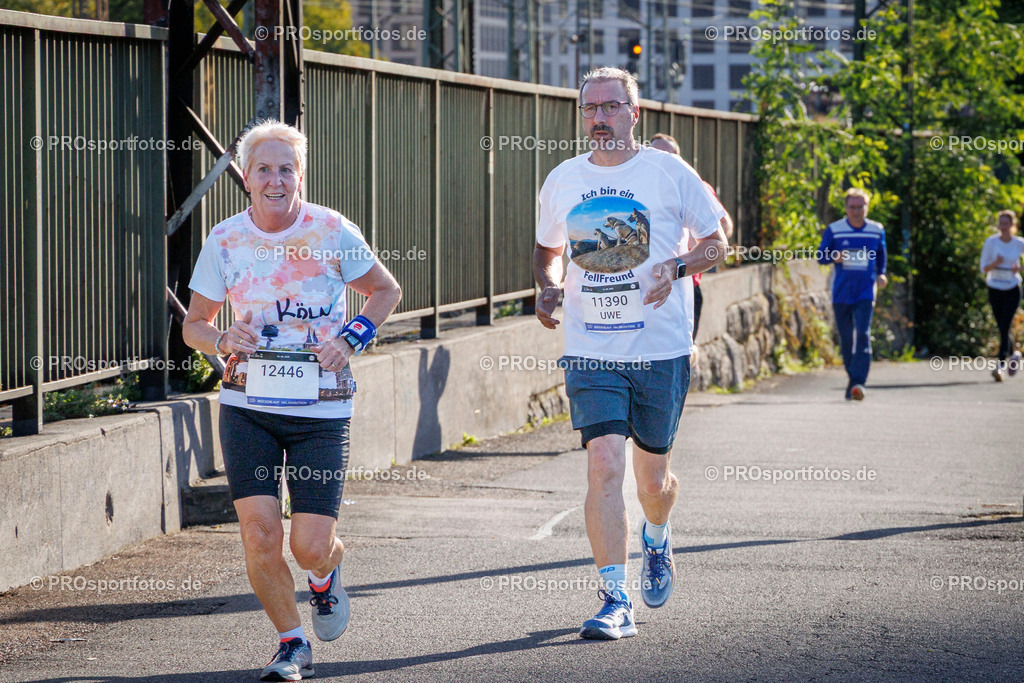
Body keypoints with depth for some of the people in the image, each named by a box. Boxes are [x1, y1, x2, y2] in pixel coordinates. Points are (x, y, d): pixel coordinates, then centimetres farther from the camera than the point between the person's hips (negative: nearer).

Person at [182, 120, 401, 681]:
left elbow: (386, 291, 9)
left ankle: (325, 574, 34)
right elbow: (193, 324, 10)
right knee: (259, 535, -10)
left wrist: (351, 339, -7)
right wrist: (223, 340, -12)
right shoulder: (225, 241, -1)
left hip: (321, 409, -1)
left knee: (311, 546, -5)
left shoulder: (332, 231, -5)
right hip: (247, 407, 1)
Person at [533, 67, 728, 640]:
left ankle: (656, 539, 45)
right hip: (591, 352, 1)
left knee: (652, 474, 10)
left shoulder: (670, 173, -3)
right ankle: (615, 602, -11)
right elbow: (548, 249, 22)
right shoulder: (562, 180, 6)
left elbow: (717, 242, 4)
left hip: (662, 350, -1)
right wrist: (549, 288, 1)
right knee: (605, 465, -13)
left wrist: (678, 267, -15)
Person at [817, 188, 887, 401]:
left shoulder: (877, 230, 6)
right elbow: (820, 256, 5)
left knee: (863, 335, -16)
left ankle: (858, 382, -22)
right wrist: (835, 257, -16)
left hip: (865, 292, -1)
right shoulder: (834, 230, 2)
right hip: (841, 293, 1)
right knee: (846, 339, 6)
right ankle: (852, 378, 25)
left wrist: (881, 274, 7)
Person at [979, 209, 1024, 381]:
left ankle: (1001, 366, -18)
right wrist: (995, 263, -24)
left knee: (1004, 328, -15)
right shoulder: (991, 242, -4)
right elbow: (983, 268, -4)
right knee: (1002, 329, 10)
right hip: (995, 290, 2)